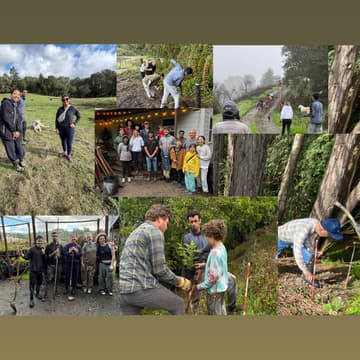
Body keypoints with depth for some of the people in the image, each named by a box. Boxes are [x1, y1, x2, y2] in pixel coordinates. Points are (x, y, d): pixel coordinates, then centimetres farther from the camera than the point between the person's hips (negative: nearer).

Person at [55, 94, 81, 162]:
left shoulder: (73, 108, -7)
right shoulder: (60, 109, -1)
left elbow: (79, 116, 6)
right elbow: (56, 119, 5)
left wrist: (74, 124, -3)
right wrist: (57, 128, 0)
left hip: (69, 129, -3)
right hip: (61, 128, 3)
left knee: (69, 143, 1)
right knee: (63, 141, 16)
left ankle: (69, 155, 20)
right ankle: (64, 152, 37)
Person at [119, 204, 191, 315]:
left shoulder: (136, 231, 23)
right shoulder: (155, 232, -5)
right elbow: (160, 269, -9)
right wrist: (180, 282, 7)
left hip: (124, 290, 9)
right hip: (140, 288, -8)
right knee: (178, 304, 12)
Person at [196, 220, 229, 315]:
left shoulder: (215, 252, -27)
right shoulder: (222, 247, 1)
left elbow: (214, 276, -27)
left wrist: (201, 286, -18)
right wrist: (205, 265, 11)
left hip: (214, 289, -9)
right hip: (221, 287, 9)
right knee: (221, 312, 23)